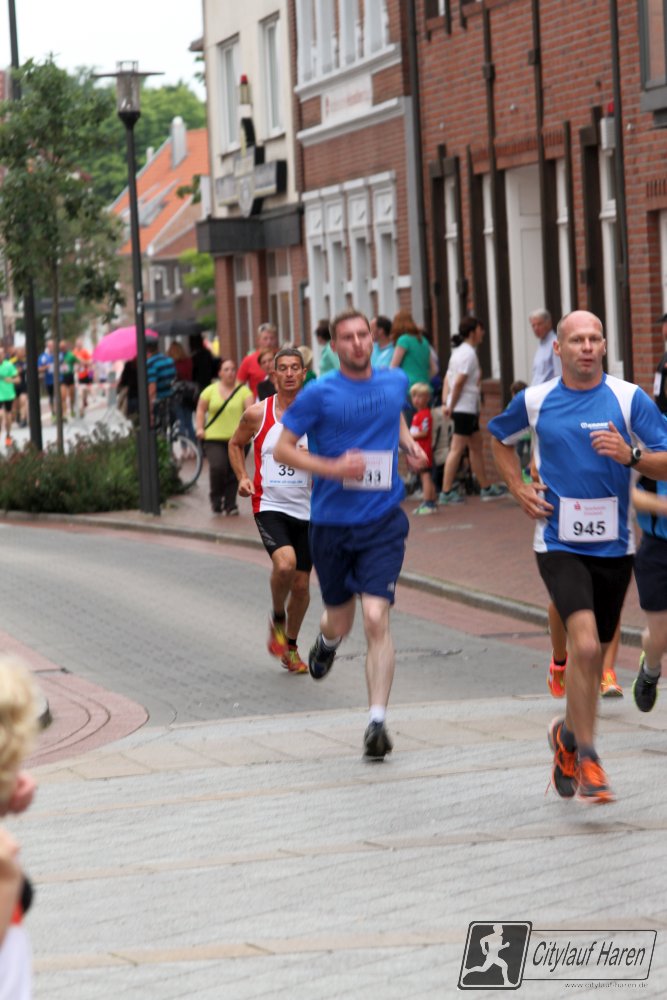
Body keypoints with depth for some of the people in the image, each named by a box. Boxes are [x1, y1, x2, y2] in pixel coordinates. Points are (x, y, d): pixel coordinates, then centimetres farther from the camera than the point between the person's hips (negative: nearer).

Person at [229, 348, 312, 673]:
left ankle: (291, 647, 31)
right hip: (269, 505, -2)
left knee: (302, 583, 8)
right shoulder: (257, 414, -3)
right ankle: (277, 619, 3)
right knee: (285, 563, -27)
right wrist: (242, 477, 1)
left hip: (307, 509, 2)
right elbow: (236, 444, 16)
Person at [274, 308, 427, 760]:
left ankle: (377, 722, -11)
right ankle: (327, 640, 53)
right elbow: (282, 449, -5)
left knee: (377, 618, -15)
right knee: (341, 620, 13)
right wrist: (333, 468, -18)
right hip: (331, 523, -1)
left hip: (383, 522, 1)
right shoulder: (320, 394, -7)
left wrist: (409, 442, 10)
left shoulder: (396, 382, 5)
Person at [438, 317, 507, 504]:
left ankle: (486, 487, 23)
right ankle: (446, 492, -7)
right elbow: (459, 382, -21)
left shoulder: (459, 351, 15)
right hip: (466, 407, -10)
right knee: (457, 449, -8)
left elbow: (448, 379, 12)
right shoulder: (469, 354, -14)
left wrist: (446, 403, 7)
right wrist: (452, 405, -14)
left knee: (476, 445, 16)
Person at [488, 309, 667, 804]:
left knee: (593, 655, 13)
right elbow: (500, 437, 21)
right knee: (585, 646, -20)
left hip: (614, 545, 2)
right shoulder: (535, 400, 1)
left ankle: (569, 736, 38)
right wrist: (518, 487, 8)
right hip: (560, 545, -2)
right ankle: (587, 760, -11)